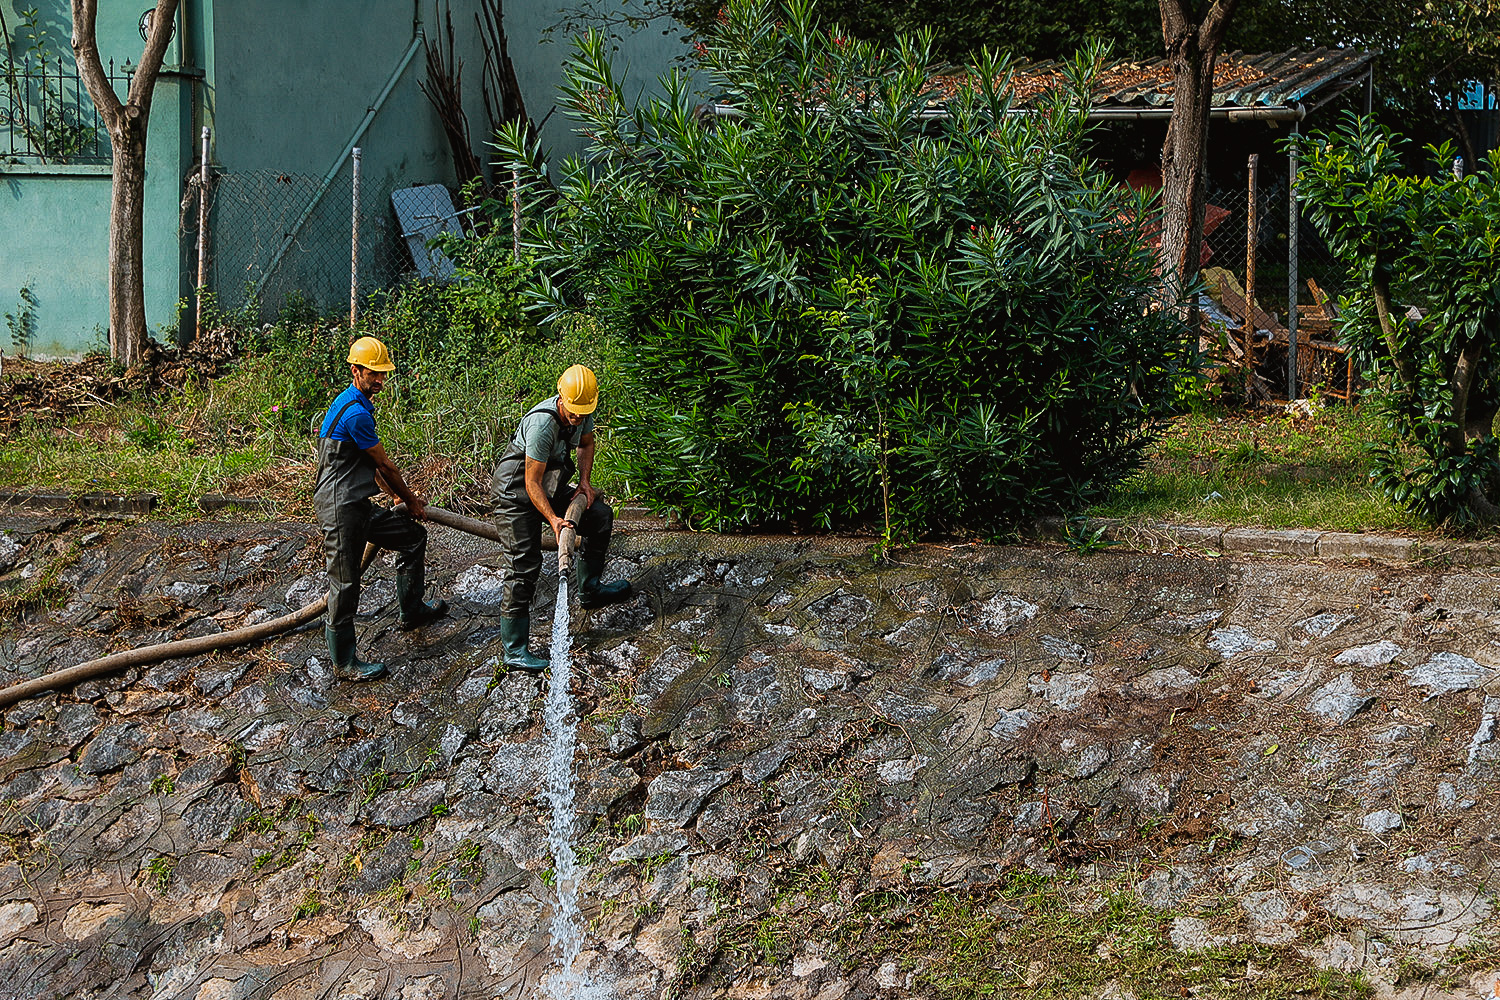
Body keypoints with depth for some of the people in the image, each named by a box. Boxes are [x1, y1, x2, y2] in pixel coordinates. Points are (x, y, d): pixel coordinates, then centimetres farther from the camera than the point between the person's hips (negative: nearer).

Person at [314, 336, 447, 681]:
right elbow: (384, 465, -9)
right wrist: (409, 499, 5)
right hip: (340, 509, -11)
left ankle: (412, 611, 33)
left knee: (413, 536, 19)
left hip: (358, 507, 11)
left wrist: (400, 496, 22)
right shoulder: (356, 413, -19)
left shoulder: (353, 404, 15)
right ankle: (344, 662, 6)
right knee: (345, 583, -3)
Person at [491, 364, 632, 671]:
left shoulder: (583, 413, -8)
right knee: (524, 565, -14)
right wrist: (553, 520, -36)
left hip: (551, 485, 8)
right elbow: (532, 483, -30)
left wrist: (584, 481, 3)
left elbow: (586, 443, 16)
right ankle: (514, 650, -13)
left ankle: (589, 591, 29)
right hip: (516, 489, -8)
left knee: (600, 515, 12)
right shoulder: (542, 424, -33)